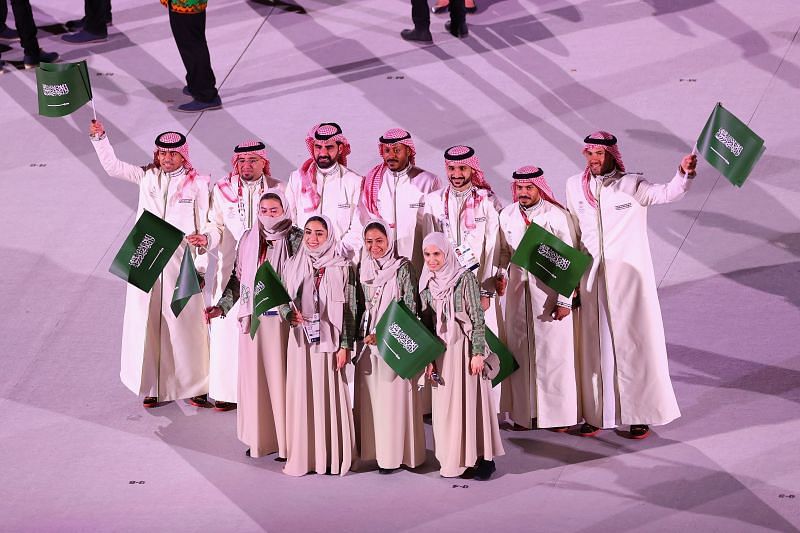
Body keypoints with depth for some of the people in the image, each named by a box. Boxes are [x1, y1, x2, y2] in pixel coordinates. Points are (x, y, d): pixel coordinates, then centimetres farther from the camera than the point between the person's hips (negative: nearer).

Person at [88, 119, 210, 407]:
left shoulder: (196, 183, -2)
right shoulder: (147, 177, 7)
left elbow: (204, 227, -1)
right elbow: (112, 166, 9)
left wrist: (201, 265, -3)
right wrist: (99, 137, -4)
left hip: (181, 261, -3)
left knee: (185, 321, 0)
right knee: (148, 320, 4)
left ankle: (193, 383, 11)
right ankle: (153, 385, 14)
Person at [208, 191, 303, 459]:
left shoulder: (296, 239, -4)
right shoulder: (248, 239, 7)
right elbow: (237, 278, 12)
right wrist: (221, 307, 3)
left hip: (282, 319, -4)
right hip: (253, 317, 4)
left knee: (281, 374, -1)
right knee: (254, 374, 7)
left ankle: (284, 439, 7)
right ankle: (259, 436, 16)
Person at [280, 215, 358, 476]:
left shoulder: (342, 268, -1)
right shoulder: (293, 265, 8)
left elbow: (349, 309, -1)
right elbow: (281, 300, 12)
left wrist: (345, 345, -7)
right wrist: (289, 313, -11)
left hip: (329, 339, -2)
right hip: (300, 340, 2)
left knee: (330, 395, -1)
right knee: (301, 395, 2)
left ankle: (333, 456, 6)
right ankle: (302, 456, 7)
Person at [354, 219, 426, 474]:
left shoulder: (403, 268, -6)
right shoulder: (364, 270, 10)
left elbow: (410, 308, -10)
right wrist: (363, 336, 3)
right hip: (368, 341, 5)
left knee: (393, 396, -5)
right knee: (369, 395, 4)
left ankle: (396, 453, 0)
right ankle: (374, 450, 11)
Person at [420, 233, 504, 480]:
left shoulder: (464, 278, -7)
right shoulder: (427, 284, 7)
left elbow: (477, 317, -9)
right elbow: (426, 323, 11)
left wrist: (478, 352, -15)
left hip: (465, 347, -5)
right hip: (441, 349, 5)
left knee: (471, 399, -3)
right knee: (446, 404, 5)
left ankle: (482, 459, 3)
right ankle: (455, 458, 11)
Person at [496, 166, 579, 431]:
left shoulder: (556, 216, -9)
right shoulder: (507, 215, 5)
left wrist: (565, 300, -9)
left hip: (549, 291, -4)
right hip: (517, 291, 4)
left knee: (553, 350, 0)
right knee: (519, 350, 7)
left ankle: (558, 413, 9)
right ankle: (524, 412, 15)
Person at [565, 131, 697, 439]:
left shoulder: (631, 185, -7)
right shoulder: (575, 186, 5)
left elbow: (668, 194, -23)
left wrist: (684, 174, -43)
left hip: (629, 276, -3)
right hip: (591, 278, 3)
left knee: (635, 342, 2)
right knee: (595, 346, 8)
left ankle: (641, 413, 11)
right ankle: (596, 413, 16)